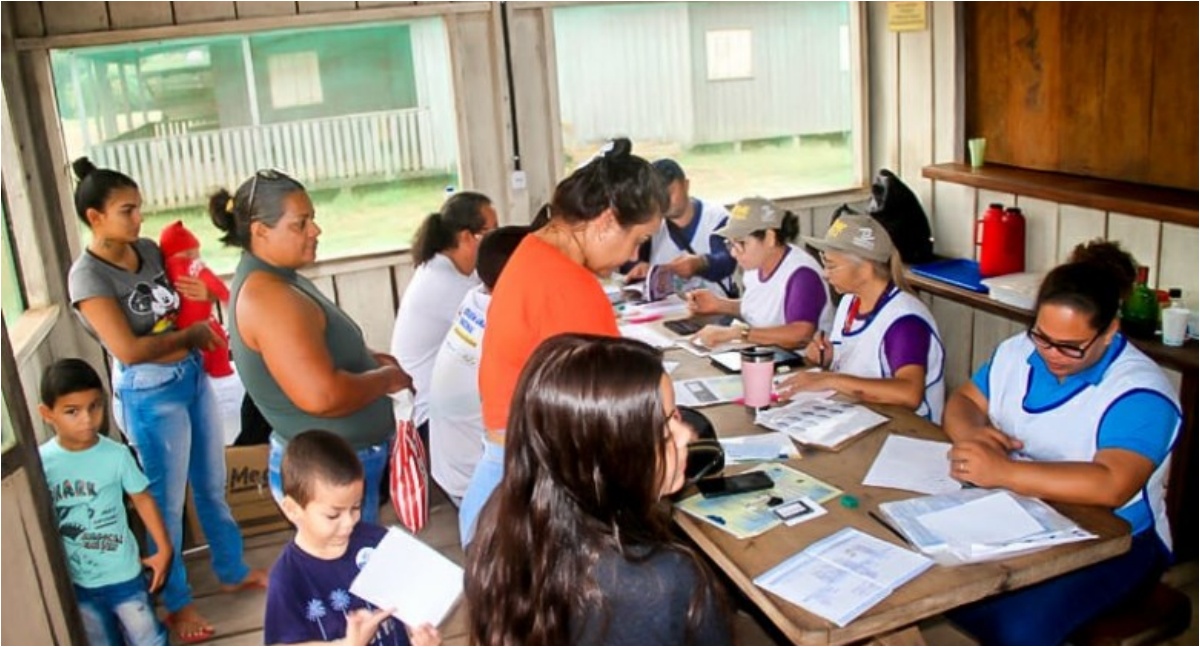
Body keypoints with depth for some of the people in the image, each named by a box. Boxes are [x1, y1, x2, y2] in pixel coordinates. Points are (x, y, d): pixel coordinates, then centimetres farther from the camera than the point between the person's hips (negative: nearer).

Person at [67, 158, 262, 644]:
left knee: (212, 485, 20)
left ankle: (232, 571, 39)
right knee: (167, 500, 8)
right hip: (149, 395, -7)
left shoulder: (149, 249, 3)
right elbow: (128, 349, -23)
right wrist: (189, 334, -12)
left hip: (193, 376, 7)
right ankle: (176, 603, 27)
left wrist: (200, 297, -6)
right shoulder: (87, 275, -17)